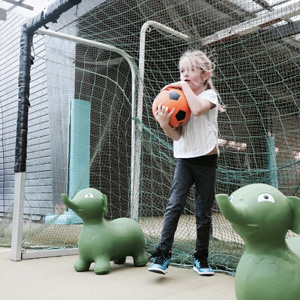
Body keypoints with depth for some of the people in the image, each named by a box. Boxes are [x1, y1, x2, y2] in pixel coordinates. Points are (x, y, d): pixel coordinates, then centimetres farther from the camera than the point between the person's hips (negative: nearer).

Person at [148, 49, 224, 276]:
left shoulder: (209, 94, -2)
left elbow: (197, 109, -27)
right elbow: (177, 135, 0)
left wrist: (184, 86, -15)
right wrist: (165, 124, -19)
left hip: (206, 160, -3)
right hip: (184, 159, 3)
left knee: (204, 212, 4)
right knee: (175, 204, -13)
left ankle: (201, 257, 19)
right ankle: (163, 253, -8)